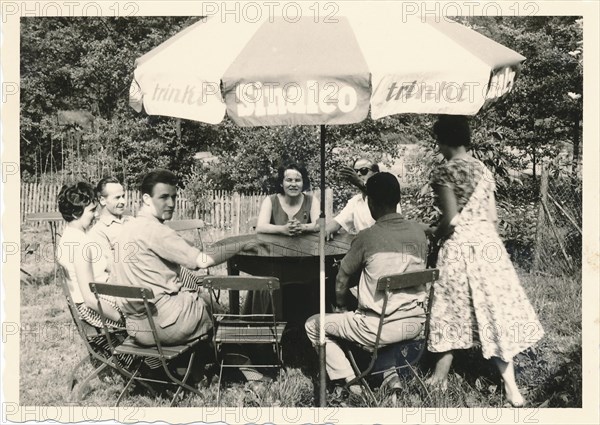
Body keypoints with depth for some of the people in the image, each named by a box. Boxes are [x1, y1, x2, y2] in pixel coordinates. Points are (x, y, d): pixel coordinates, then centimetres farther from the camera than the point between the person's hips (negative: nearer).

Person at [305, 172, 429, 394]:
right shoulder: (419, 231, 0)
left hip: (379, 328, -6)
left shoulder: (367, 237, -13)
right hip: (416, 323, 6)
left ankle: (351, 384, 6)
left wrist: (340, 307, 18)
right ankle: (390, 373, 23)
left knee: (313, 325, 13)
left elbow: (341, 280, -1)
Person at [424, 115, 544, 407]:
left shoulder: (443, 172, -10)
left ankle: (442, 372, 21)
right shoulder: (484, 170, 11)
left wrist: (434, 233, 4)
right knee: (495, 309, 7)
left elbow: (451, 221, -14)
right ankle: (511, 387, 7)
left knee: (452, 309, 8)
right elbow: (492, 217, 12)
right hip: (488, 243, 6)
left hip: (460, 246, -5)